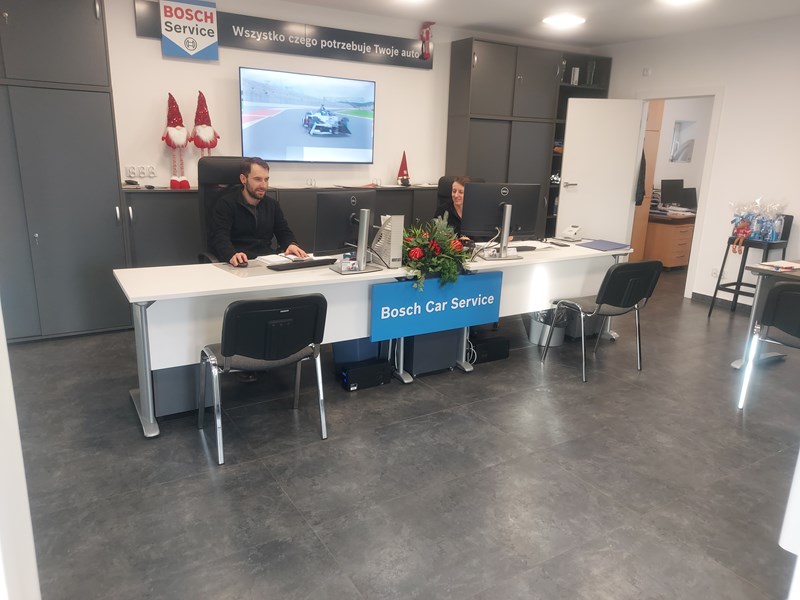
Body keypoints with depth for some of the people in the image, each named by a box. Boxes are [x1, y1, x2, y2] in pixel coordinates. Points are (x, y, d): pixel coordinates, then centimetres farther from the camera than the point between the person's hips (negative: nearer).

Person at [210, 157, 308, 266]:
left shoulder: (273, 204, 19)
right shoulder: (226, 203, 0)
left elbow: (284, 233, 20)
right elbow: (220, 238, -13)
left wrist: (291, 244, -7)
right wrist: (232, 255, -36)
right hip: (242, 264, -3)